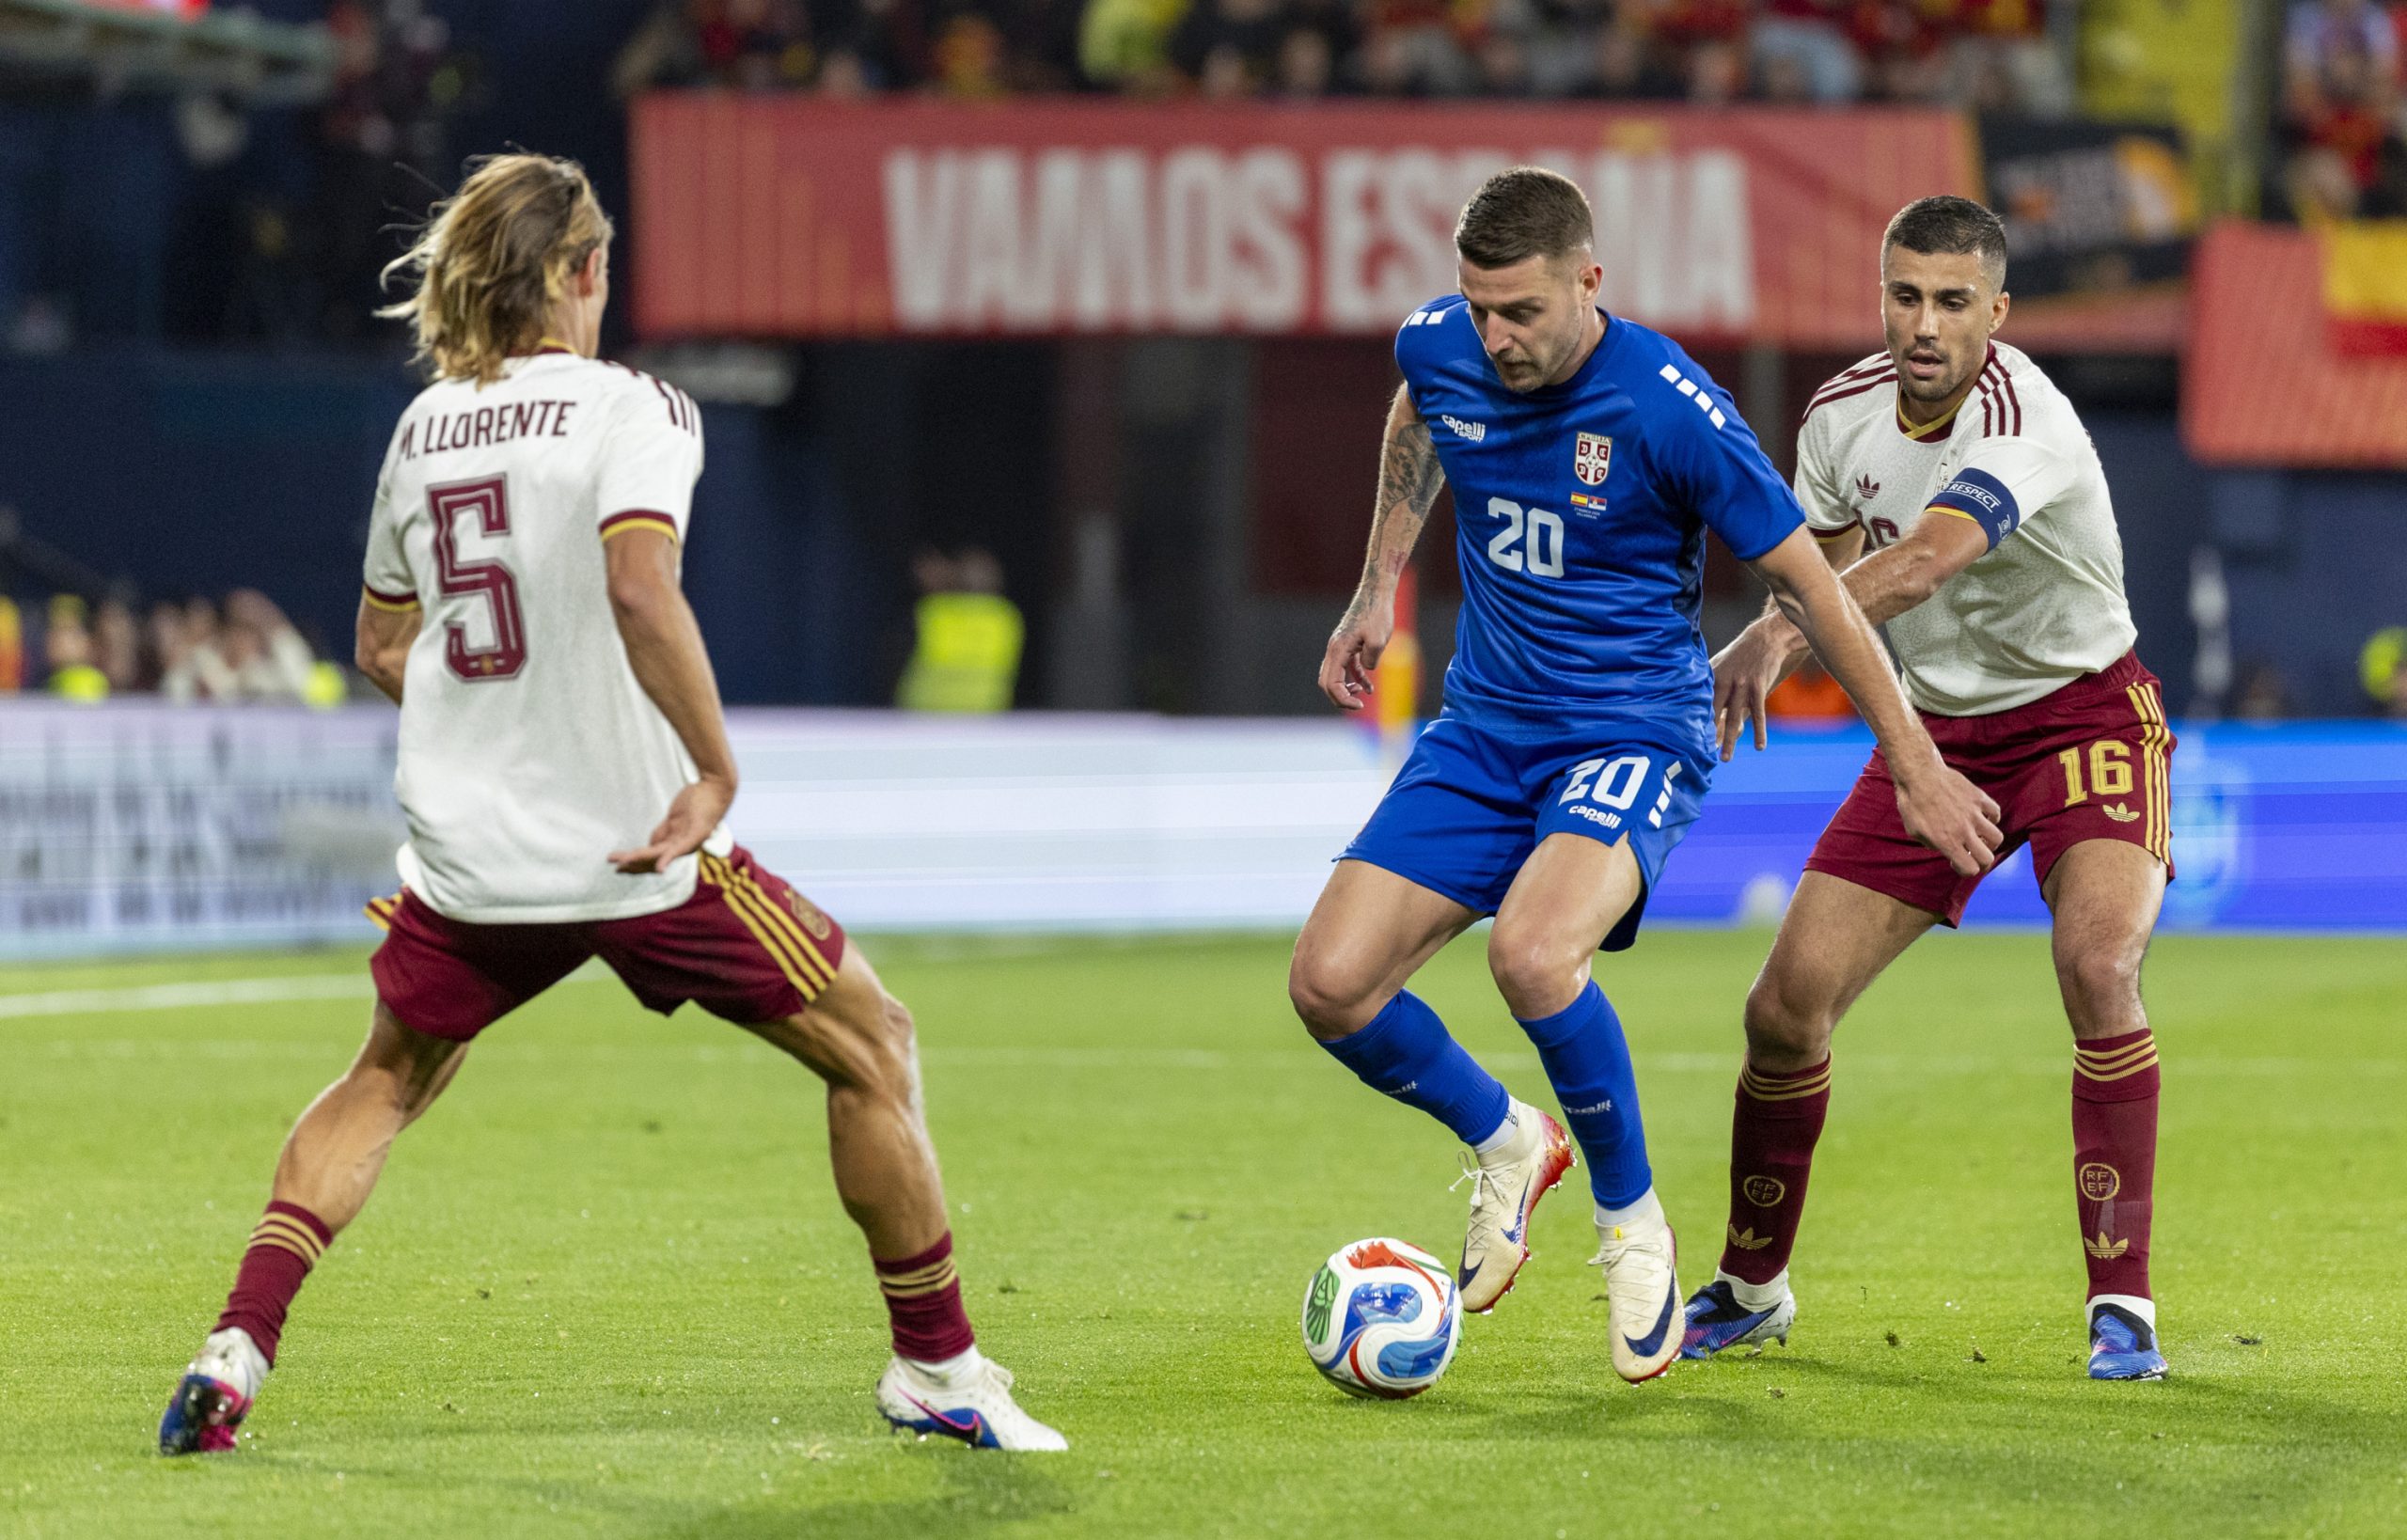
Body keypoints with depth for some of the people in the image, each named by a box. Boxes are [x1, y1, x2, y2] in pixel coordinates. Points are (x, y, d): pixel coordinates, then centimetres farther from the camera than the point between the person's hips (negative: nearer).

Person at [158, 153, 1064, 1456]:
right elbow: (639, 586, -26)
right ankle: (935, 1366, 14)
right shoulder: (630, 409, -8)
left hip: (465, 853, 5)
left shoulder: (424, 427, 10)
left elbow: (384, 645, 20)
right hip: (635, 846, -5)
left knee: (385, 1083, 25)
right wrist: (716, 770, -21)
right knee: (870, 1048, 10)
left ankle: (238, 1346, 7)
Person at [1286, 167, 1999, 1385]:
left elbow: (1807, 589, -11)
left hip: (1634, 732, -5)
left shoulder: (1671, 409, -21)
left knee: (1531, 952, -34)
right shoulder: (1438, 349, -6)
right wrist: (1377, 590, 22)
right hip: (1483, 728, 6)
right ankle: (1503, 1144, 20)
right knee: (1330, 984, -10)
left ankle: (1631, 1219, -8)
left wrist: (1917, 769, -6)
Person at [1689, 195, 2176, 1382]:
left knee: (2098, 963, -31)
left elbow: (1924, 561, -47)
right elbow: (1822, 568, 14)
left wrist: (1768, 641, -60)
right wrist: (1785, 632, -8)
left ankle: (2121, 1305, -20)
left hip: (2086, 717, -5)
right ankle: (1750, 1287, 21)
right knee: (1786, 1005, -3)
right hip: (1935, 729, 6)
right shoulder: (1842, 414, -6)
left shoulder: (2022, 418, -28)